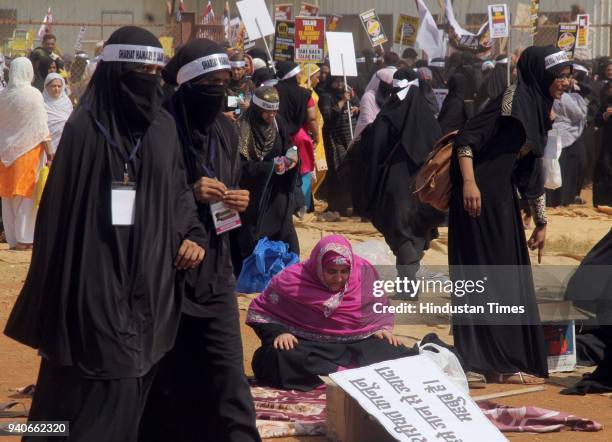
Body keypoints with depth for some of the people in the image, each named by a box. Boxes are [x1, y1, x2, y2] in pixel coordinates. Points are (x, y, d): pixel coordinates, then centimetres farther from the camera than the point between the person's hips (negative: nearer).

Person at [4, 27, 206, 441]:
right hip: (97, 278, -5)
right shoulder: (86, 126, -9)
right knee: (99, 388, -5)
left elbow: (178, 188, 20)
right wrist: (57, 294, -8)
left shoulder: (164, 126, 7)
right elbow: (61, 206, -8)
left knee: (134, 379, 9)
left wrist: (191, 234, 0)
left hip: (149, 277, 5)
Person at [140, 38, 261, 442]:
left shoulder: (226, 131, 8)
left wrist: (237, 200, -2)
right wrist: (188, 194, -19)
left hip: (215, 269, 5)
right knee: (169, 375, 2)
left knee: (227, 373, -1)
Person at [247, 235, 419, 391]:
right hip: (308, 346, -1)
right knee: (279, 358, -35)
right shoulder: (293, 280, -7)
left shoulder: (365, 273, 1)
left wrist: (384, 328, 0)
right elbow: (260, 311, 4)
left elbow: (382, 308, 19)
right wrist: (279, 332, -14)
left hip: (359, 344, 2)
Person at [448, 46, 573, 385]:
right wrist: (468, 182, -31)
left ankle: (511, 360, 19)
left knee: (510, 278, 12)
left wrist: (541, 222, 23)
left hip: (503, 197, 9)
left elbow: (531, 173, 21)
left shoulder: (538, 109, 15)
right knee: (492, 277, -5)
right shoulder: (514, 99, -12)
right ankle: (501, 365, -1)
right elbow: (467, 137, -19)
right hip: (480, 195, -9)